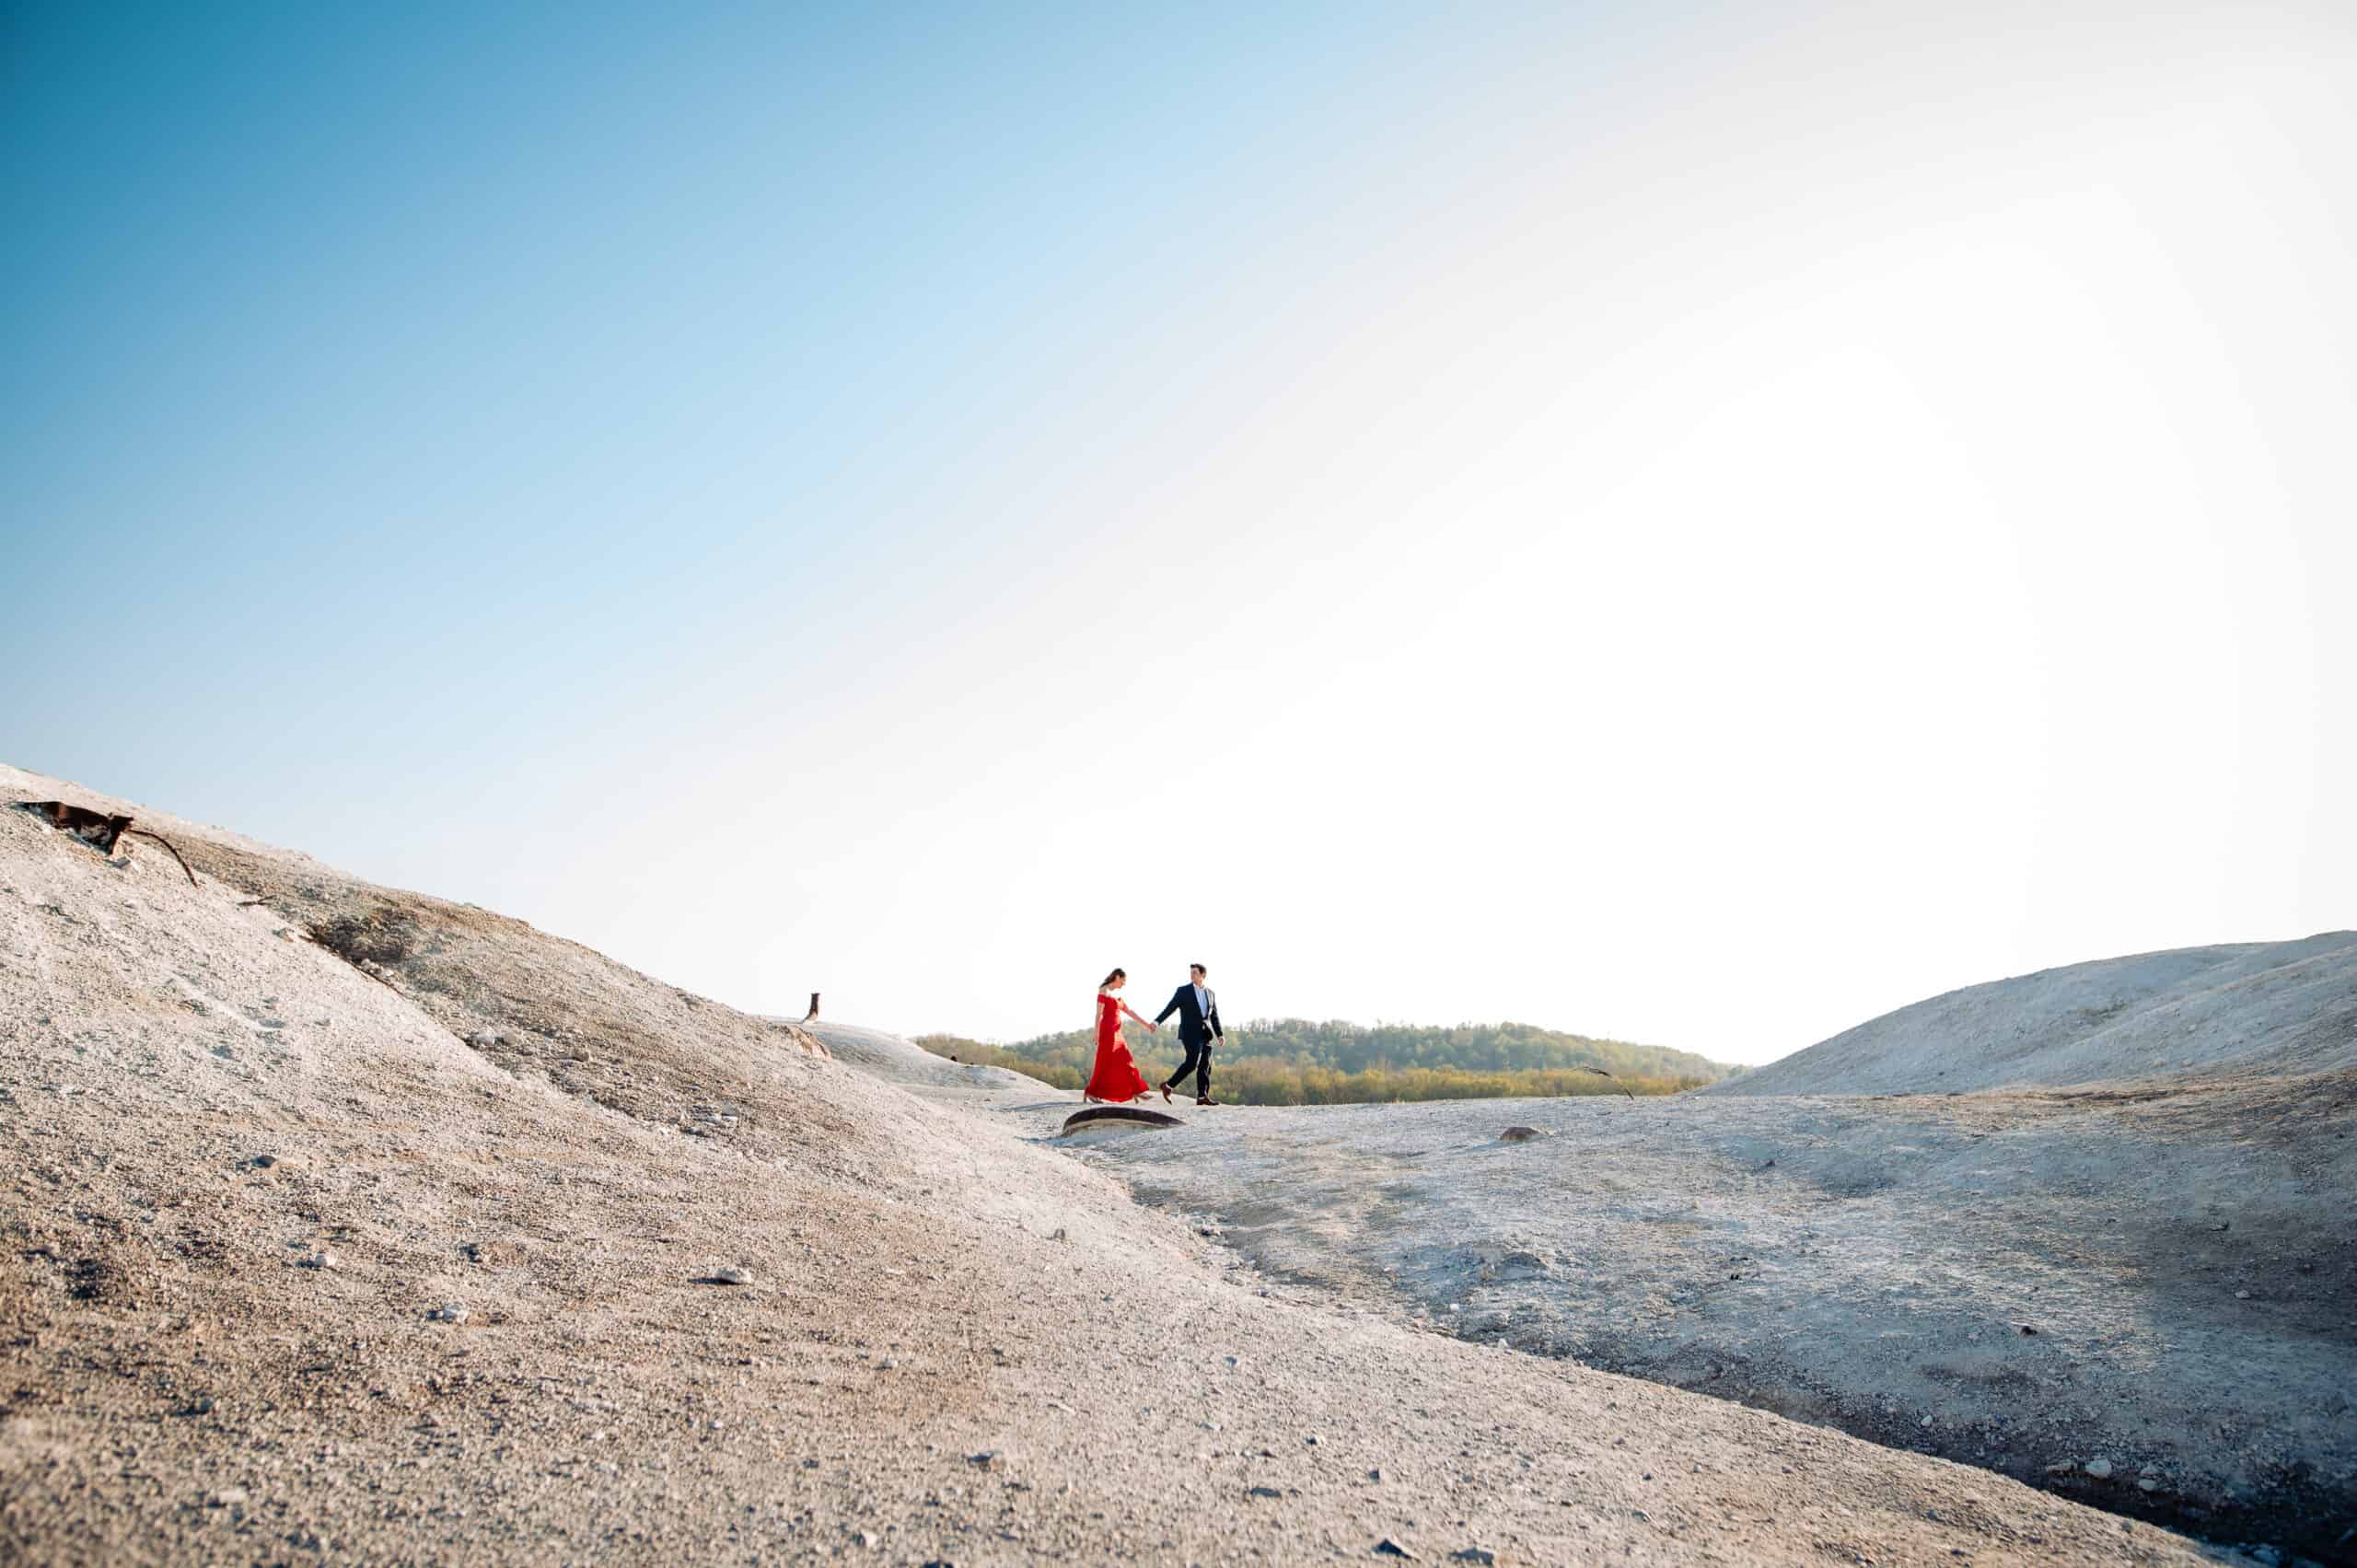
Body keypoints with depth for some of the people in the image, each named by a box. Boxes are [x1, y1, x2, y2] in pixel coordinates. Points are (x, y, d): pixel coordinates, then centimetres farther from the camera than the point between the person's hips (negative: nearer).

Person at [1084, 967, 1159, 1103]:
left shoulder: (1117, 995, 19)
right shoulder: (1104, 991, -7)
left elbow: (1130, 1012, 20)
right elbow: (1099, 1013, -15)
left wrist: (1147, 1024, 17)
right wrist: (1097, 1032, -22)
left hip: (1116, 1032, 9)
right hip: (1107, 1031, -9)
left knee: (1126, 1061, 6)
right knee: (1105, 1062, -6)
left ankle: (1136, 1091, 6)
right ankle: (1091, 1092, 1)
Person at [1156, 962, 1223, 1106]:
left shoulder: (1210, 993, 14)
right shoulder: (1183, 991, 0)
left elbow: (1214, 1016, 16)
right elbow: (1170, 1008, -6)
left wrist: (1220, 1034, 7)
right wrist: (1157, 1021, -19)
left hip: (1205, 1034, 5)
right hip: (1190, 1032, -5)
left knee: (1205, 1065, 0)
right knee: (1192, 1061, -17)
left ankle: (1202, 1096, 3)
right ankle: (1168, 1085, -6)